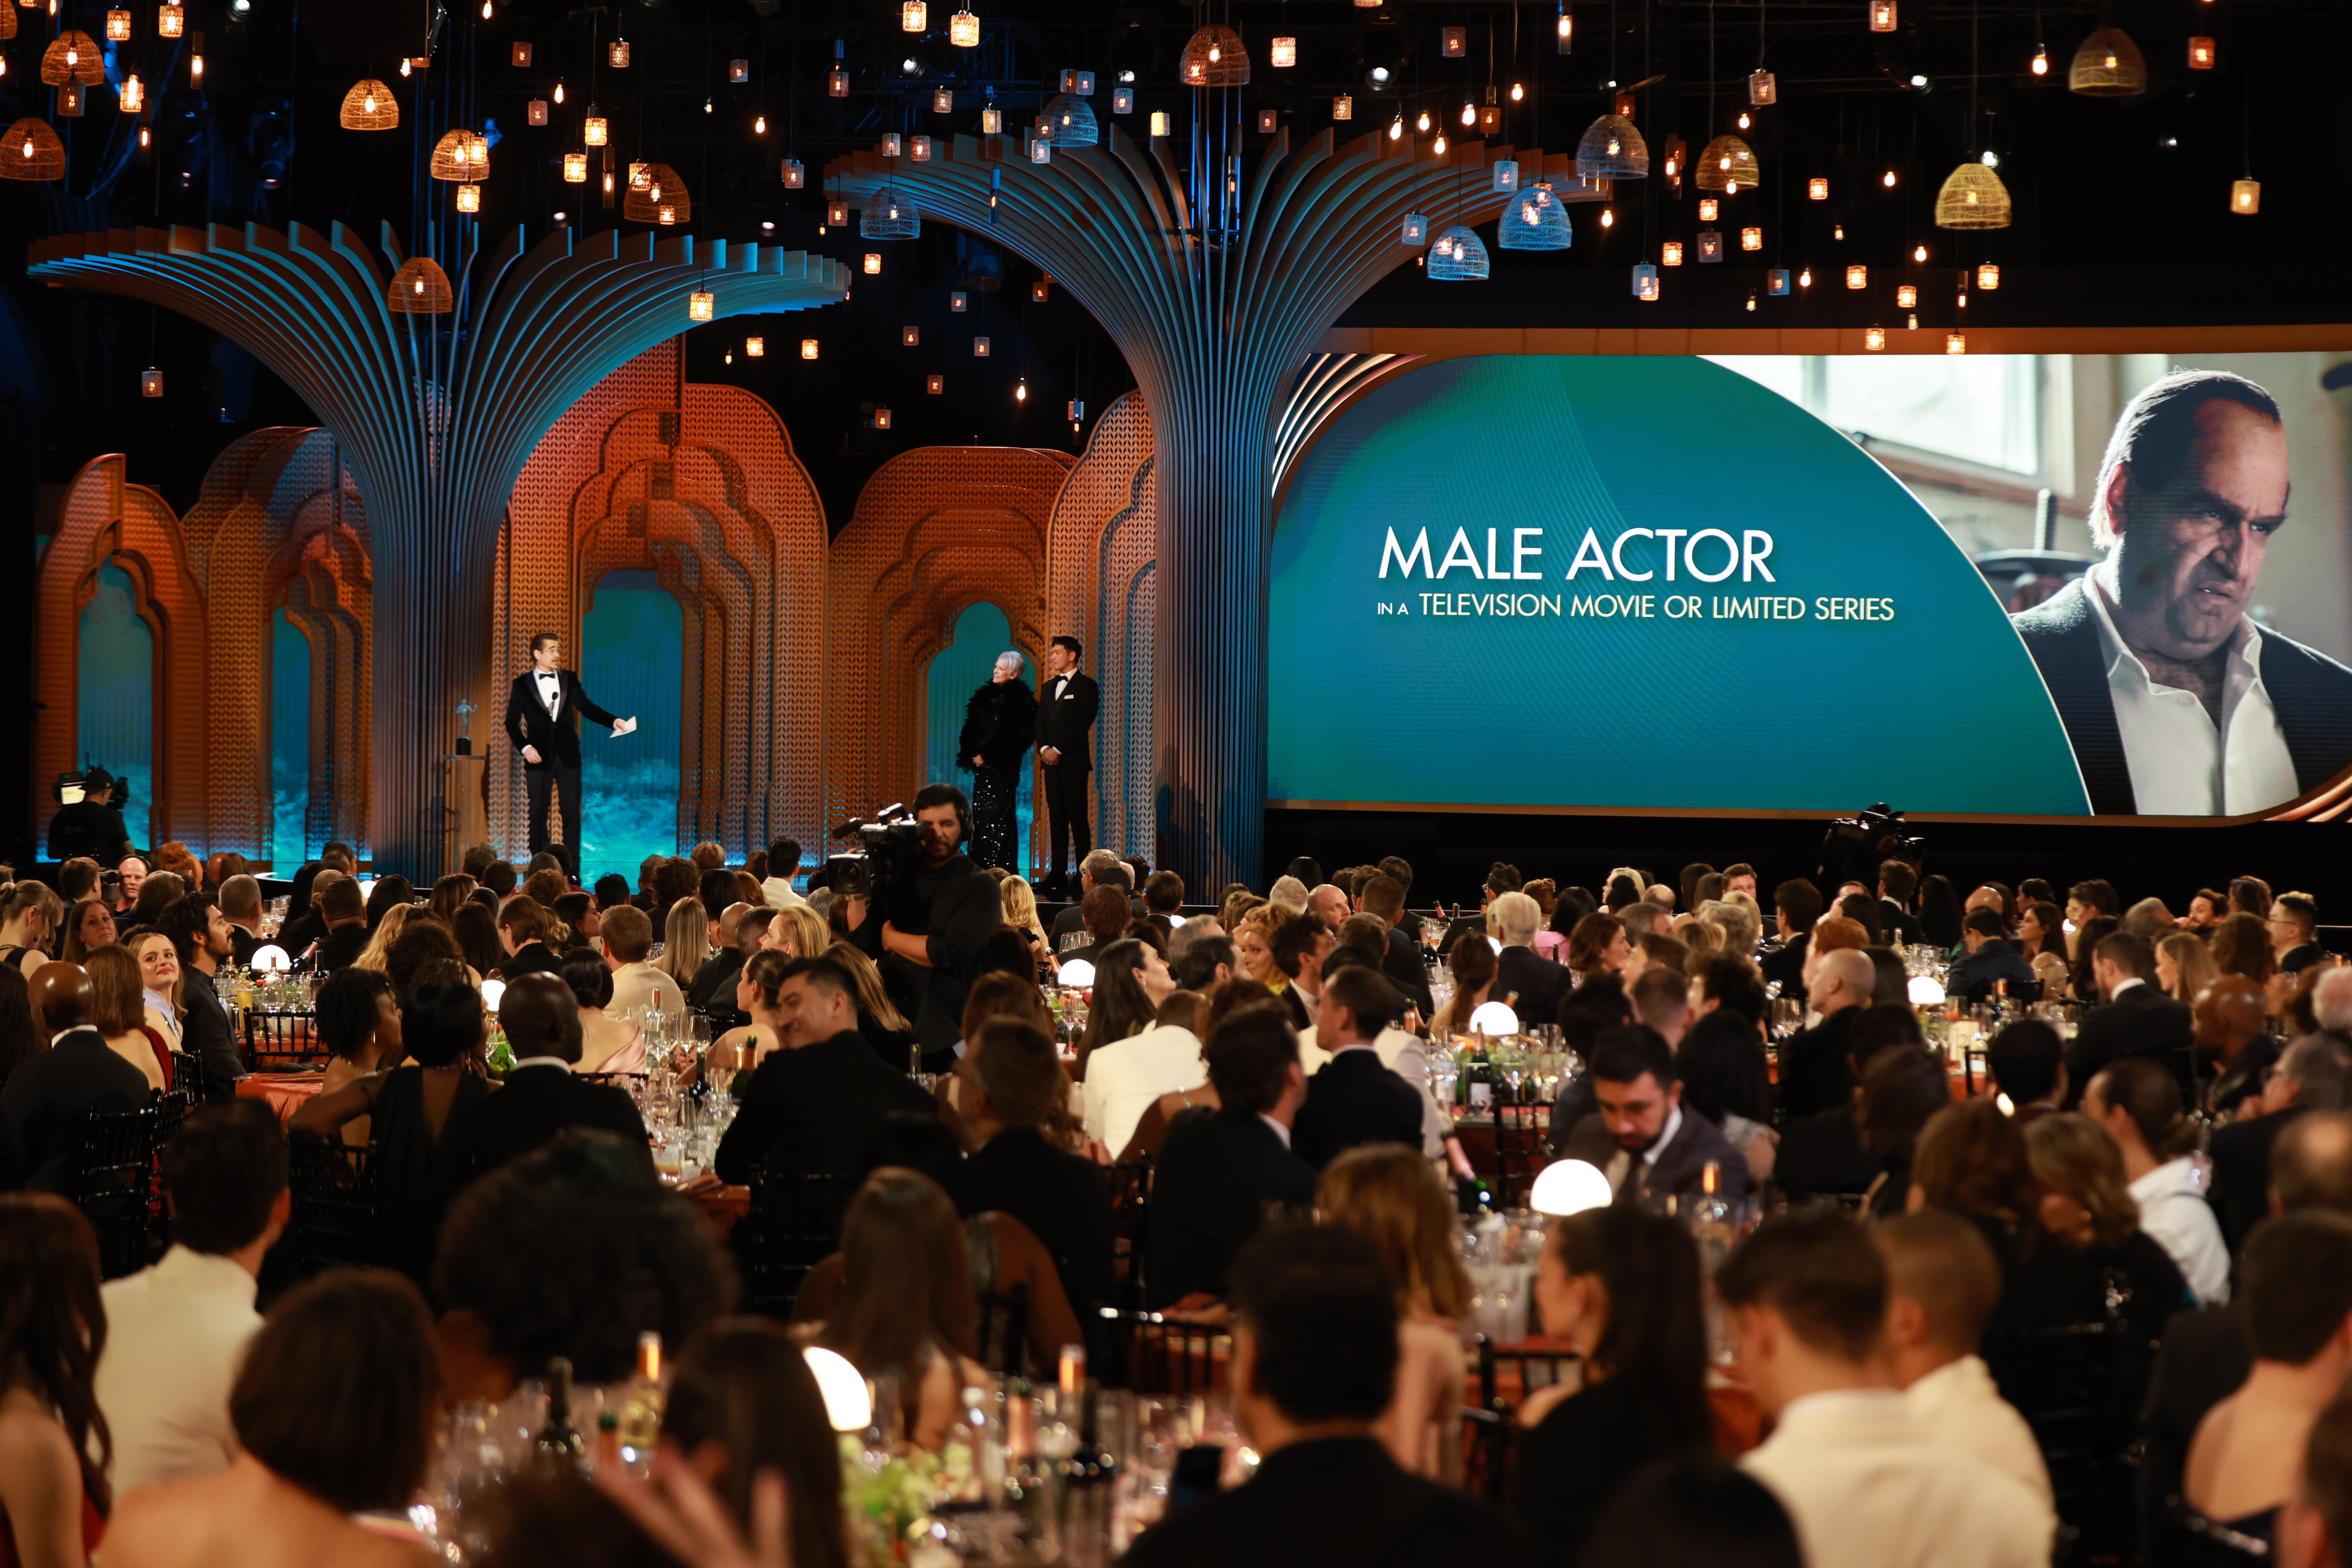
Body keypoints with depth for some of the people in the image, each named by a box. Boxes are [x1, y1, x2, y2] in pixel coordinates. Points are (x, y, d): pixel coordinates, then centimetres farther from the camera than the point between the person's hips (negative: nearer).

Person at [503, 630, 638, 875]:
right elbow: (512, 721, 3)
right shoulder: (522, 684, 3)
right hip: (539, 756, -2)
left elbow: (587, 707, 7)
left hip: (567, 756, 2)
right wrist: (525, 747, -12)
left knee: (572, 814, 0)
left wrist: (614, 722, -9)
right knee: (538, 815, 1)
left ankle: (572, 868, 3)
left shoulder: (570, 680, 10)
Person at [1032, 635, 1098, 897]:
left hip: (1074, 761, -6)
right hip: (1051, 759, 6)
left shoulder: (1086, 686, -2)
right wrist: (1044, 748, -3)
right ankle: (1057, 874, 2)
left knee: (1077, 818, -7)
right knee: (1056, 818, 3)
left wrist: (1057, 750, -13)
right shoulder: (1048, 687, 19)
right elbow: (1041, 721, 14)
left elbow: (1082, 723, -11)